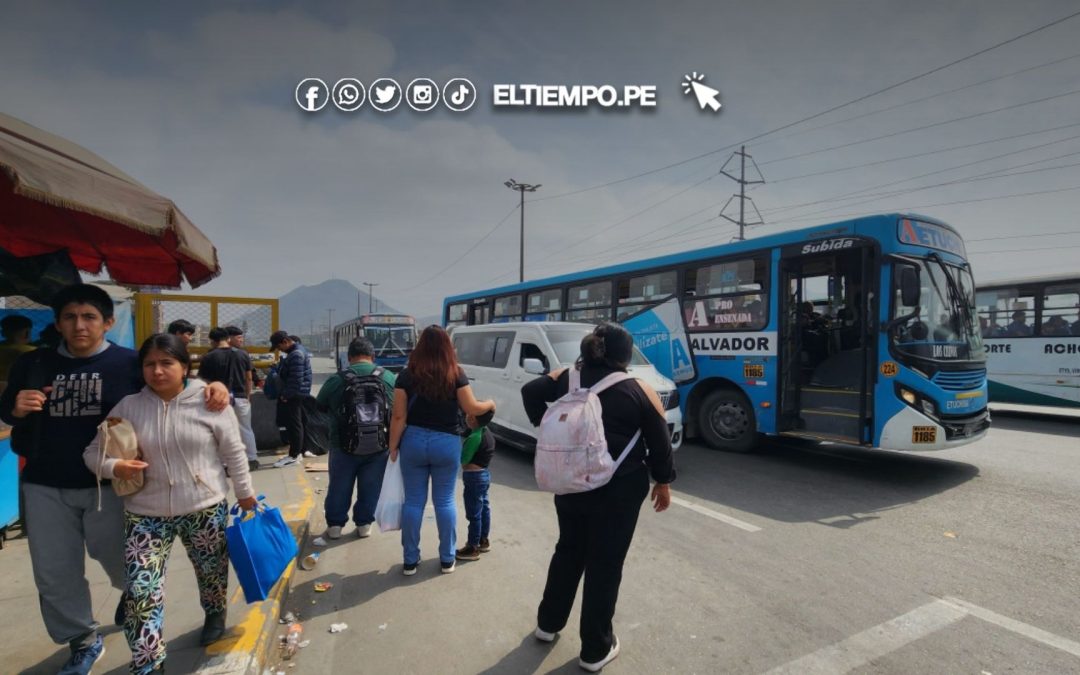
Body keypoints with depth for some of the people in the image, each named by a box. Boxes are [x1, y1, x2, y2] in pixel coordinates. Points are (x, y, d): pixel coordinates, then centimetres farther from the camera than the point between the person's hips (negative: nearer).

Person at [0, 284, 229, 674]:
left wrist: (213, 390, -24)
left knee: (120, 560, 15)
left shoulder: (129, 363, -8)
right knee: (55, 575, 12)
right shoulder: (33, 364, 3)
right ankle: (83, 642, 34)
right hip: (45, 487, 3)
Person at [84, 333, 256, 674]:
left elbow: (233, 453, -3)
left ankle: (215, 615, 48)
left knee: (211, 570, 17)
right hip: (146, 514, 2)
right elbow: (93, 451, 4)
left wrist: (245, 493, 3)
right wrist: (114, 467, -18)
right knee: (139, 590, -2)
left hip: (205, 508, -1)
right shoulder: (128, 406, -4)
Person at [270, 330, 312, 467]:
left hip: (294, 396, -11)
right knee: (296, 423, 15)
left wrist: (286, 395, -16)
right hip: (297, 395, 11)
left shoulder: (296, 355, -20)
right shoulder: (298, 350, 14)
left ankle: (294, 455, 3)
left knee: (294, 424, -4)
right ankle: (299, 450, 23)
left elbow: (295, 379, -24)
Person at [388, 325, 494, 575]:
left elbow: (399, 417, -5)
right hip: (447, 443, 0)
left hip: (414, 441, 1)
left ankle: (410, 561, 20)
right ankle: (447, 559, 21)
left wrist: (393, 447, 3)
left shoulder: (407, 375, -4)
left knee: (413, 501, 11)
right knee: (445, 501, 11)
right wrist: (490, 404, 15)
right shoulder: (456, 375, -6)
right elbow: (472, 408, -4)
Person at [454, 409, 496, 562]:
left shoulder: (474, 437, -24)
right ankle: (484, 540, 33)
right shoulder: (487, 434, 5)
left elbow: (463, 460, -20)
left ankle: (473, 548, 10)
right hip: (484, 474, 10)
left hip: (474, 477, -10)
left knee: (474, 514, 0)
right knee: (483, 508, 20)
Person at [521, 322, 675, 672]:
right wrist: (663, 481, 8)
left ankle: (548, 623, 37)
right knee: (605, 565, 8)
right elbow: (659, 442, -4)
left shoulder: (566, 378, 0)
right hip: (618, 489, -4)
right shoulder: (640, 390, -9)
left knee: (568, 551, 22)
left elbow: (530, 391, 3)